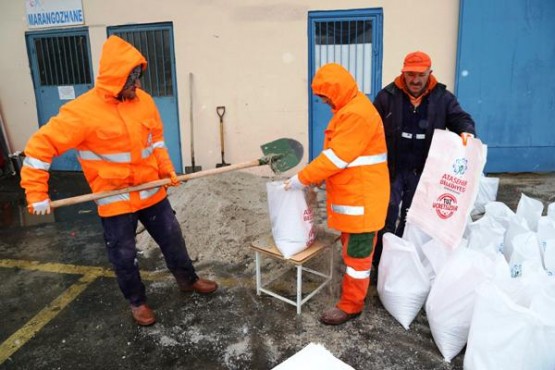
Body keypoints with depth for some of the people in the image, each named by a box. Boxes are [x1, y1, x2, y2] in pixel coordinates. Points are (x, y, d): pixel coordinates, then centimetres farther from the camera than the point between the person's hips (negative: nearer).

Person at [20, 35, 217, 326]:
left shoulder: (143, 100, -3)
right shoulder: (83, 111, -21)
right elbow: (41, 146, -16)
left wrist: (166, 170, 1)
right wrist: (36, 194, -16)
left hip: (151, 191, 5)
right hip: (115, 200, -5)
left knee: (172, 238, 18)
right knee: (124, 256, 11)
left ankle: (188, 280, 41)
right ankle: (137, 301, 35)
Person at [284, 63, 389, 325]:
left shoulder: (357, 113, -22)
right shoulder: (349, 109, 13)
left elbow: (336, 157, -24)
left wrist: (303, 179, -17)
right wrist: (318, 177, 8)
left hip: (361, 197, -10)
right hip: (352, 194, 10)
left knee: (357, 251, 1)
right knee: (352, 247, 21)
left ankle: (350, 305, 14)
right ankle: (355, 288, 37)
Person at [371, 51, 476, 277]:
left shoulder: (442, 97, 0)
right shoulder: (387, 96, -6)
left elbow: (461, 118, 2)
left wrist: (466, 132, -24)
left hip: (422, 171, 3)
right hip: (391, 170, -2)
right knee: (386, 219, 3)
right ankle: (380, 264, 17)